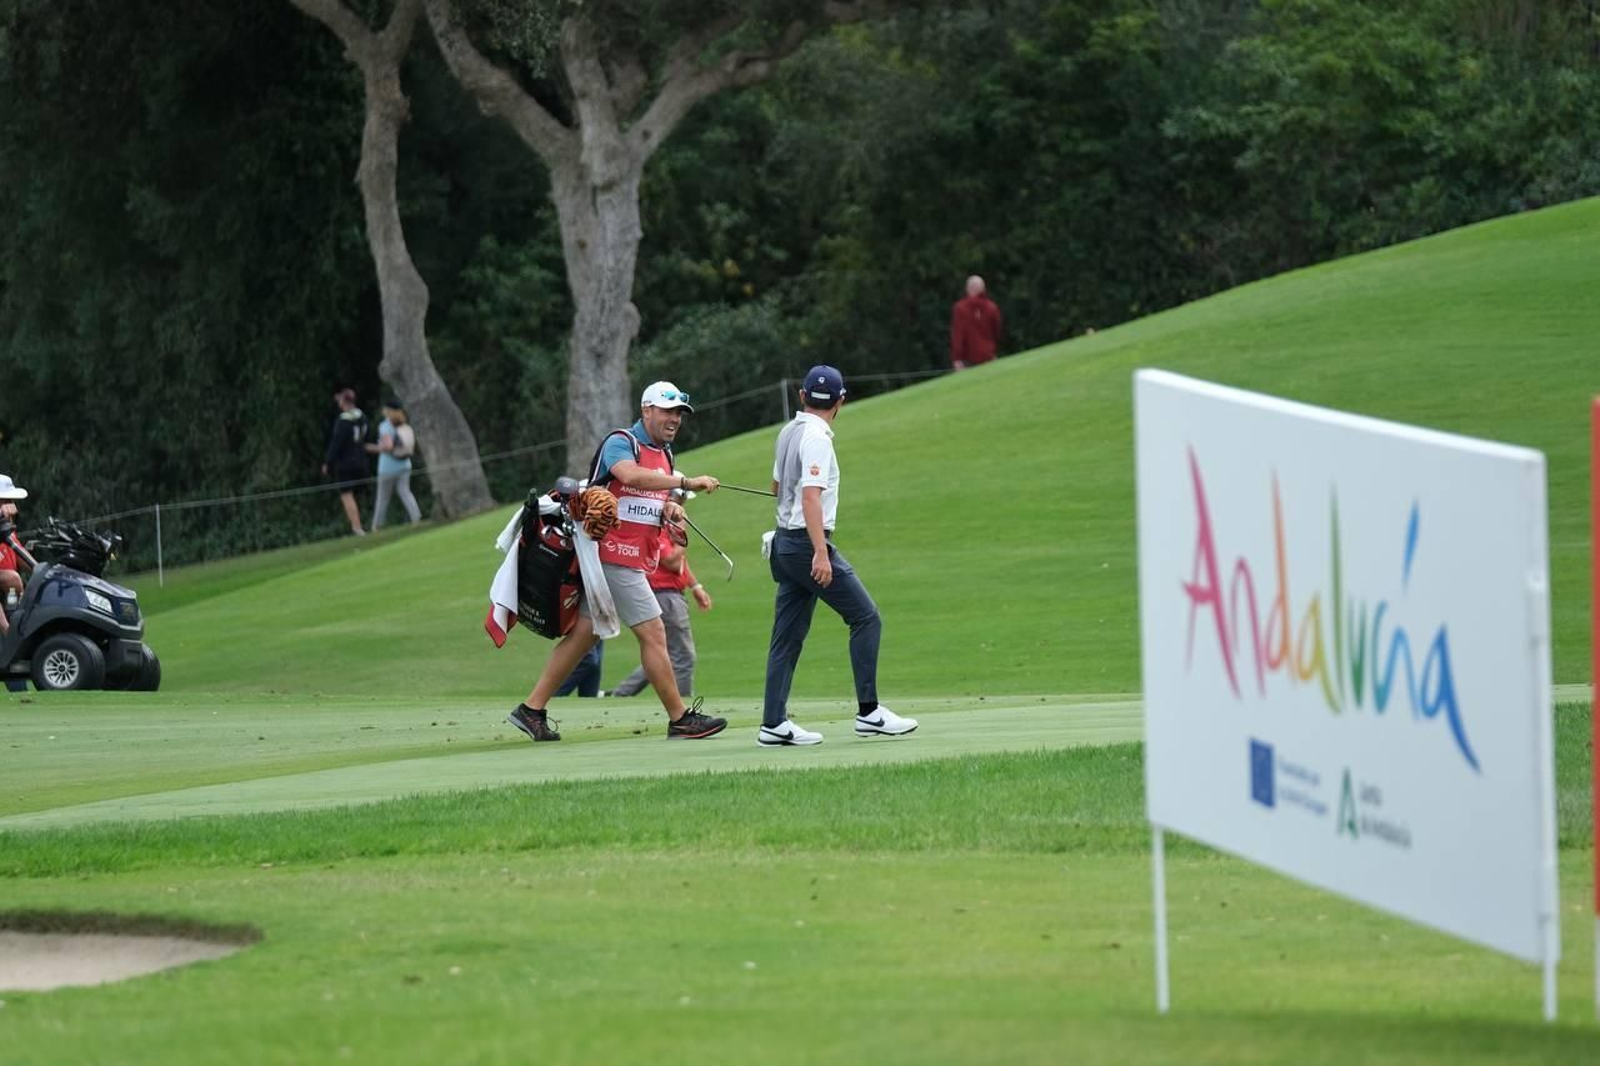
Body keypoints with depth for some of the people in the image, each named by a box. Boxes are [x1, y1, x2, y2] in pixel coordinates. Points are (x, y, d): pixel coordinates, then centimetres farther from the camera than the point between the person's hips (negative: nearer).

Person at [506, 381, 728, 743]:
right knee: (653, 632, -8)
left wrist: (669, 508, 2)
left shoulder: (663, 453, 18)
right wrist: (686, 482, -37)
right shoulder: (620, 443, -11)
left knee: (584, 633, 9)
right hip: (614, 554, -9)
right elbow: (631, 475, -32)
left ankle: (531, 710, 12)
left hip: (635, 559, 9)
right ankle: (680, 720, -4)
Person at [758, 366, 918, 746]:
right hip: (808, 543, -9)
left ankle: (774, 723, 4)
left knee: (788, 635, 7)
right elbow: (811, 495, -24)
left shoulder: (788, 432, 12)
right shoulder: (817, 437, -14)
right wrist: (820, 553, -30)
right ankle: (868, 712, -8)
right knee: (866, 618, -5)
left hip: (786, 543, 9)